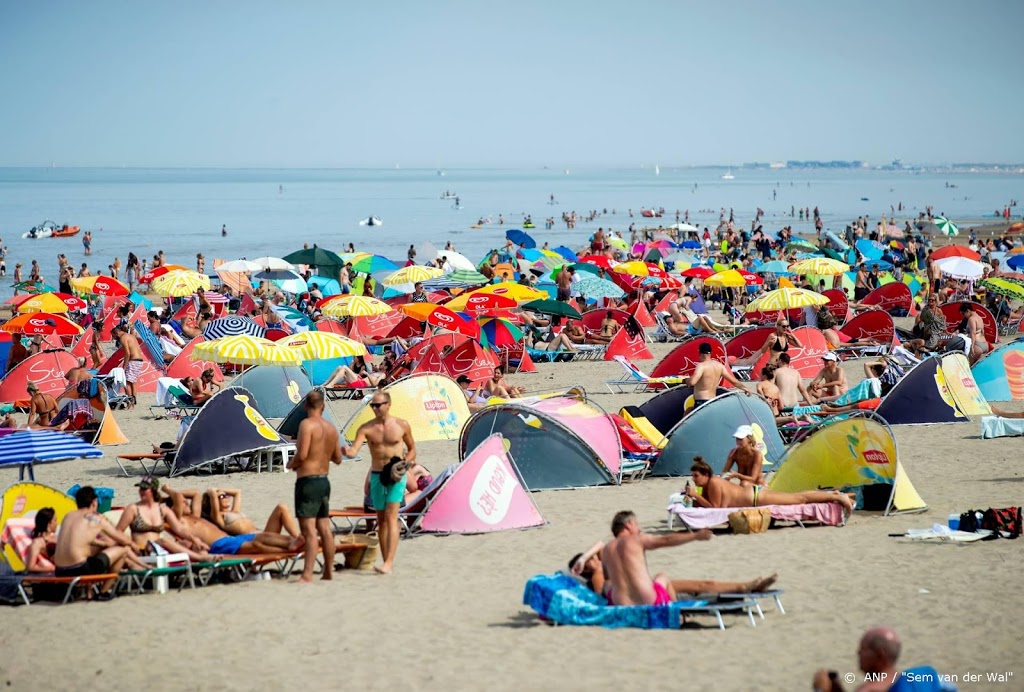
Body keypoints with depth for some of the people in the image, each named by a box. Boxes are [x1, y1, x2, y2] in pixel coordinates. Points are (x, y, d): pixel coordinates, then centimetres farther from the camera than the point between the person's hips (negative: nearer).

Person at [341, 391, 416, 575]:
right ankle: (387, 561, 18)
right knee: (381, 520, 9)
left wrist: (404, 463, -8)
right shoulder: (366, 428, 0)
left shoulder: (402, 425, -2)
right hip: (376, 476, 3)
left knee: (391, 517, -15)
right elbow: (354, 450, -12)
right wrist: (347, 452, -36)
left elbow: (412, 449, 10)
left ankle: (389, 562, -22)